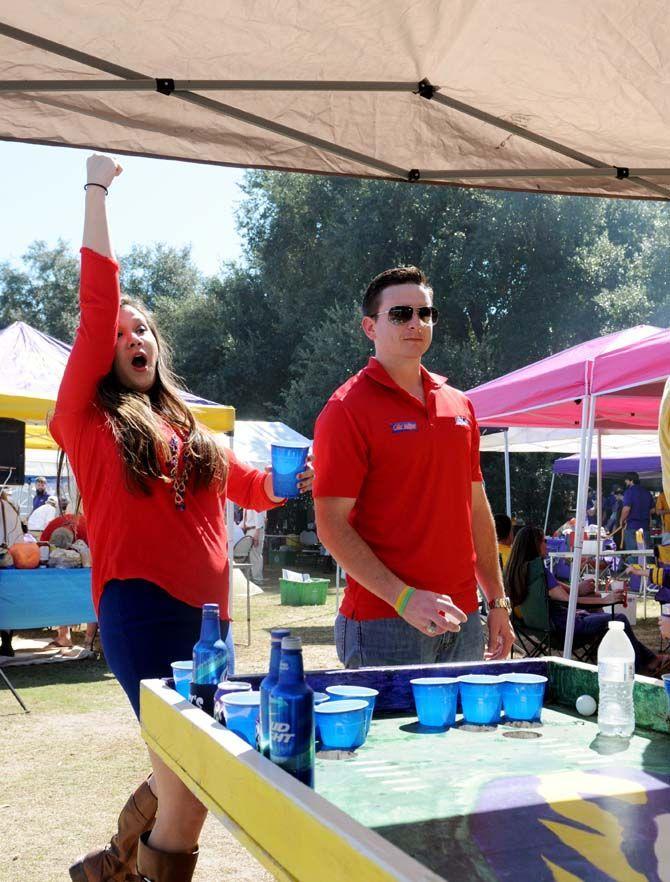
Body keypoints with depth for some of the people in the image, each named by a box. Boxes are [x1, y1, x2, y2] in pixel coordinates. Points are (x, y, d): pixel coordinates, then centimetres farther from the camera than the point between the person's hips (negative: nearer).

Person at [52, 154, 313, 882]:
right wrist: (96, 190, -4)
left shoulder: (188, 430, 19)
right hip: (140, 608, -6)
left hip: (206, 614, 6)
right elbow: (95, 308, -7)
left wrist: (298, 478, 6)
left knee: (183, 778, 15)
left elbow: (249, 485, 28)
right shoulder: (86, 418, 1)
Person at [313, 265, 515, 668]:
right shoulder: (348, 409, -8)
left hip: (462, 619, 6)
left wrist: (498, 600, 15)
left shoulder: (458, 404, 12)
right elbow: (332, 525, -13)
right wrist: (404, 597, -21)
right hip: (384, 625, -6)